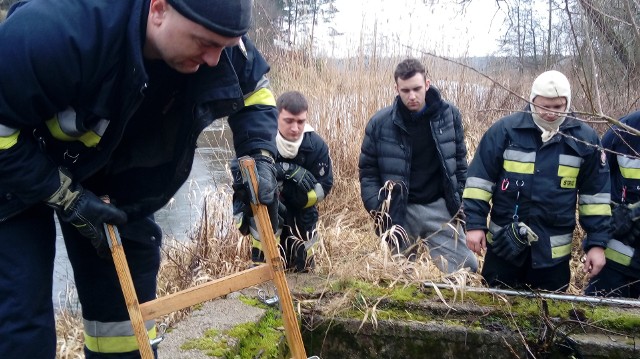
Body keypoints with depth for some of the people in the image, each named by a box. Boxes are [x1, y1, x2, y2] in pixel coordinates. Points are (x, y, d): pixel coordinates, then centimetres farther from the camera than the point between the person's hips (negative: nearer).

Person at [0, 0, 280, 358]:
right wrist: (67, 196, -27)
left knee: (130, 289, 7)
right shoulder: (58, 31, -40)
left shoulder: (216, 36, -22)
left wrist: (260, 157, -19)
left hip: (114, 174, 5)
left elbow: (255, 88, -2)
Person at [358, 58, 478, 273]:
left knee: (465, 268, -3)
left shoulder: (449, 115, -2)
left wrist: (460, 201, 5)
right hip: (398, 212, -1)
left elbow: (459, 162, 9)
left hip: (439, 207, 1)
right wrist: (378, 210, -8)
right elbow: (368, 170, 1)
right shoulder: (380, 123, -7)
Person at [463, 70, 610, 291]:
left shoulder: (585, 139, -3)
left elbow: (595, 194, 3)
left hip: (553, 251, 1)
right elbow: (480, 178, -3)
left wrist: (597, 243, 1)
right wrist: (475, 223, -8)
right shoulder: (505, 130, -8)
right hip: (504, 243, 0)